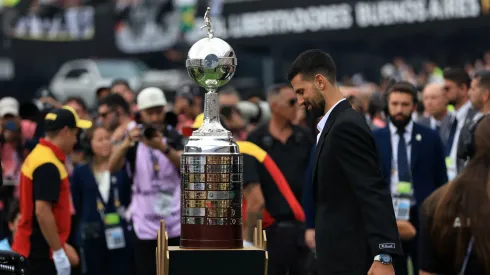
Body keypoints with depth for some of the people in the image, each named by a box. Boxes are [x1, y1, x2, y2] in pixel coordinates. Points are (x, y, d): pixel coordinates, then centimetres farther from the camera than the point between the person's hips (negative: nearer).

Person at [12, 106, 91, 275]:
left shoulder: (37, 155, 13)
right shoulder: (49, 166, -17)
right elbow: (42, 212, -24)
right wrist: (59, 253, -21)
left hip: (31, 250, 10)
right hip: (41, 254, -10)